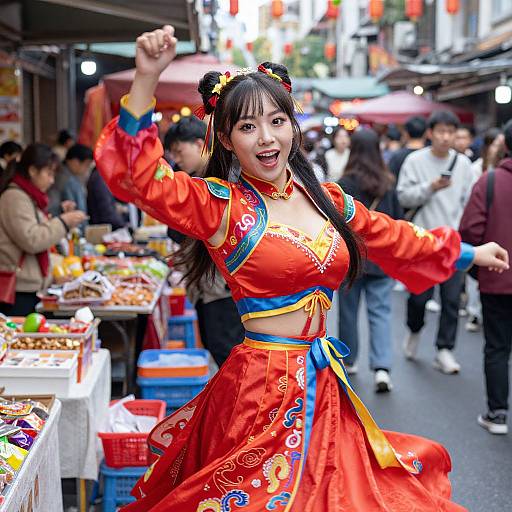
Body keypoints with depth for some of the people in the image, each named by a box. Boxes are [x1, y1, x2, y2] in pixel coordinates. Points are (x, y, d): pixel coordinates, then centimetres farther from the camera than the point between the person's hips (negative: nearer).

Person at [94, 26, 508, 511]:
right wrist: (146, 79, -36)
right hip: (260, 385, -5)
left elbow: (392, 237, 22)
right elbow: (142, 177, -25)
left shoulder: (325, 199, 8)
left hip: (325, 384, 6)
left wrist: (471, 253, 33)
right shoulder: (220, 204, -9)